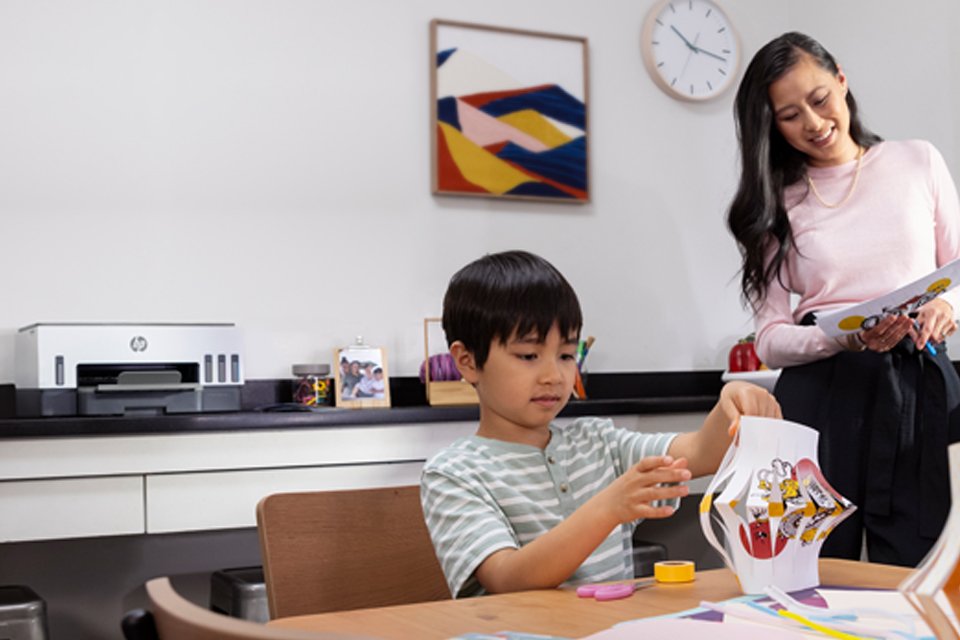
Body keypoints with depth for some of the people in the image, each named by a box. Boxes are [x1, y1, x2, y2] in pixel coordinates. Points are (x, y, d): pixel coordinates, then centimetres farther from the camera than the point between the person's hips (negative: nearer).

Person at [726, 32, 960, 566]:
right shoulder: (778, 203, 8)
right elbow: (771, 341, 2)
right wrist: (848, 340, -17)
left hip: (917, 387, 0)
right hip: (821, 395, 0)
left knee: (916, 574, 0)